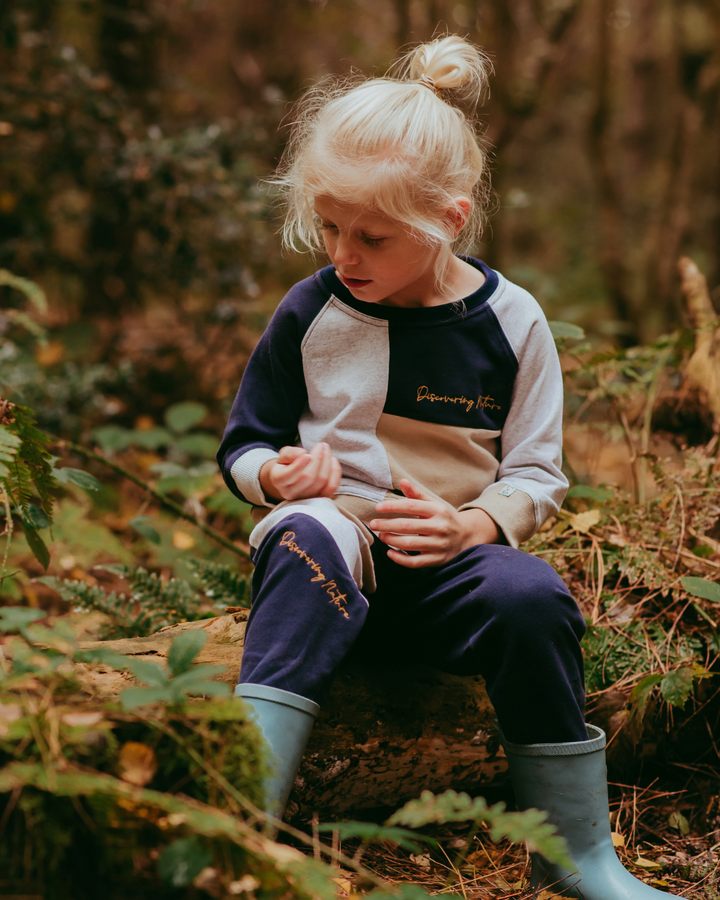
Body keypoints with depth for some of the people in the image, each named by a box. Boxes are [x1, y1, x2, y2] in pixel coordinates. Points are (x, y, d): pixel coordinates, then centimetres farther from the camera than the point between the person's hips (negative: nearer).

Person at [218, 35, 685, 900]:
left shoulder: (510, 321, -1)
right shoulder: (310, 312, 0)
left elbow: (536, 474, 3)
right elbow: (243, 446, 10)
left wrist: (472, 525, -18)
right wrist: (277, 474, -14)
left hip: (446, 563, 1)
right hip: (334, 544, 0)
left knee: (531, 595, -32)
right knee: (309, 539, -36)